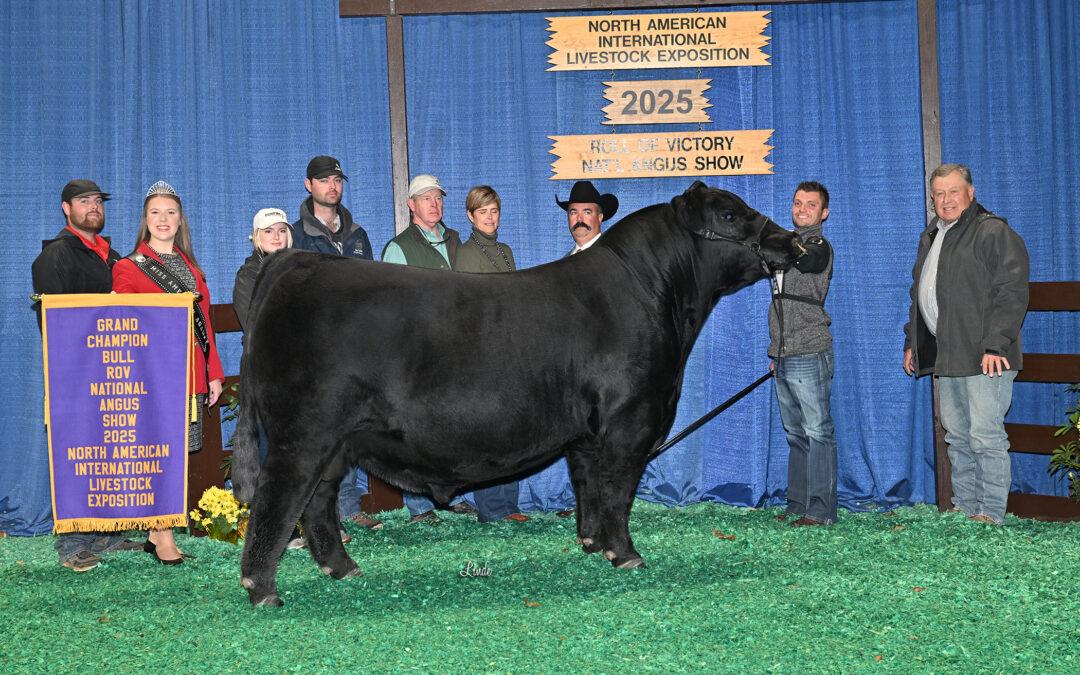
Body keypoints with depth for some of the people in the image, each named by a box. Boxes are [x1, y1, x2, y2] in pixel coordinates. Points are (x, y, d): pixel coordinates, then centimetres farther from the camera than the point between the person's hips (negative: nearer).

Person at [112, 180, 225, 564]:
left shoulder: (190, 267, 18)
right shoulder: (128, 268, 1)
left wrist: (214, 373, 14)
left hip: (192, 374, 6)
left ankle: (156, 533, 15)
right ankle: (164, 541, -2)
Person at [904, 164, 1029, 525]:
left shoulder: (994, 232, -6)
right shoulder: (930, 237, 20)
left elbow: (1011, 293, -13)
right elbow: (919, 295, 29)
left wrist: (995, 344, -20)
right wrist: (912, 342, 23)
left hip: (984, 358, -8)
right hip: (946, 358, 8)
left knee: (986, 436, -8)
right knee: (957, 437, 11)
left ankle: (992, 514, -3)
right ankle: (965, 507, 18)